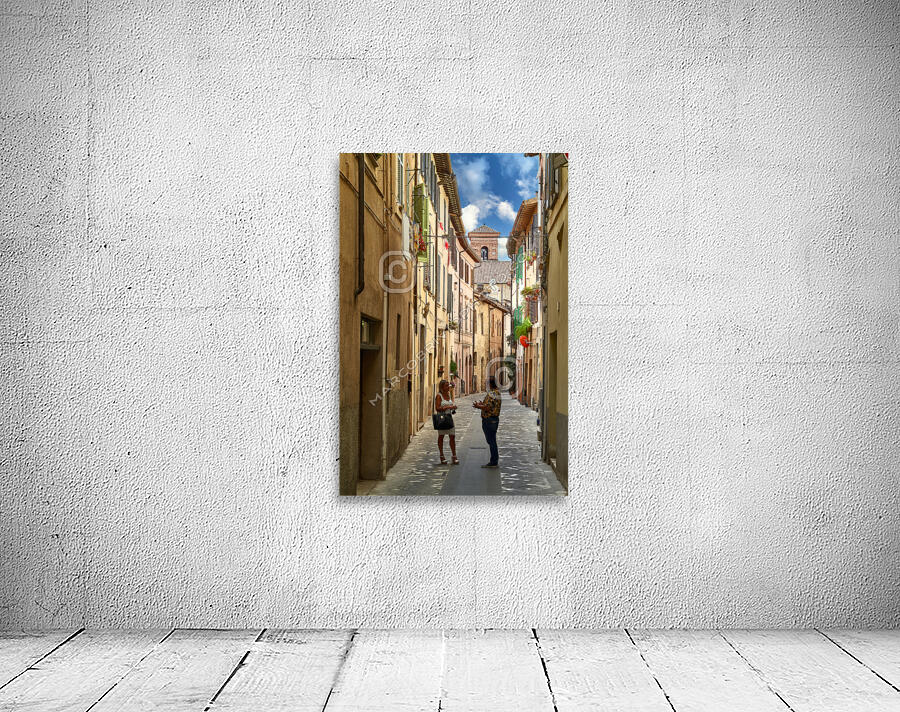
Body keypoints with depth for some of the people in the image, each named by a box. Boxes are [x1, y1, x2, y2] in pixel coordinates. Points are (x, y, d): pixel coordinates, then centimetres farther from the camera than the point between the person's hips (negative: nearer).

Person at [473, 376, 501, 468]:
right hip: (495, 419, 10)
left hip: (489, 420, -10)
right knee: (492, 440, 16)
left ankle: (494, 462, 1)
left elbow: (487, 408, -24)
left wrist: (478, 406, -8)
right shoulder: (497, 393, 12)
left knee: (491, 441, -4)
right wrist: (482, 403, 21)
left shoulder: (491, 394, -19)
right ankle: (495, 460, 21)